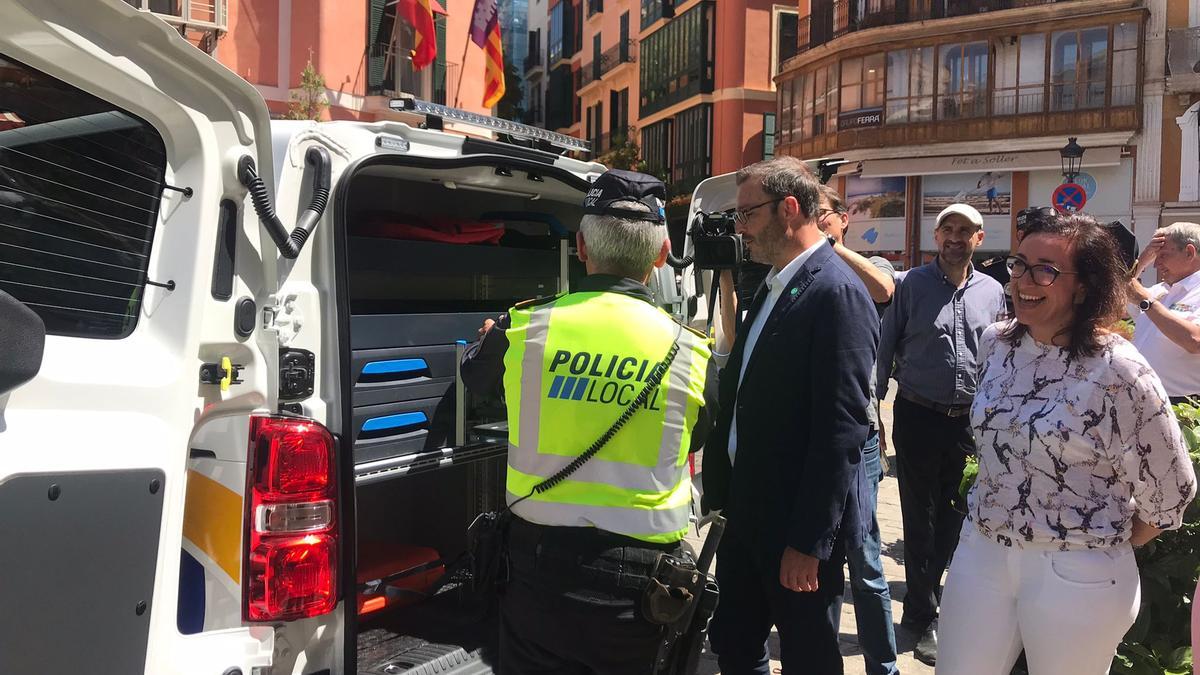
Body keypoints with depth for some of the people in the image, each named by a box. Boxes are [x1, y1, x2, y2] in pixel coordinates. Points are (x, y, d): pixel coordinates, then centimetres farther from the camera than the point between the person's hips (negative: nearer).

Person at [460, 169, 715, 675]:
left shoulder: (523, 329, -12)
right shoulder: (691, 352, -11)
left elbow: (473, 375, 12)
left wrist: (487, 338, 35)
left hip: (538, 570, 0)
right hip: (638, 582, 1)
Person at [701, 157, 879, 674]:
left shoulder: (837, 293, -18)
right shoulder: (771, 287, 11)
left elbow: (841, 429, -21)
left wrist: (809, 541, -20)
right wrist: (722, 488, 15)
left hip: (798, 526, -8)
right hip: (749, 515, 8)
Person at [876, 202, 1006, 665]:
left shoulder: (993, 292, 6)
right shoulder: (913, 284, -3)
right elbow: (886, 346, -1)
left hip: (970, 421, 3)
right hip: (918, 417, -3)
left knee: (953, 516, 12)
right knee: (920, 519, 4)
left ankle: (925, 588, 33)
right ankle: (925, 618, 15)